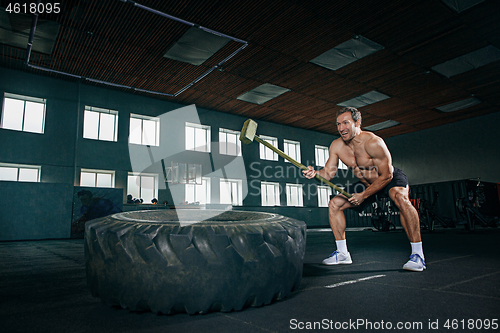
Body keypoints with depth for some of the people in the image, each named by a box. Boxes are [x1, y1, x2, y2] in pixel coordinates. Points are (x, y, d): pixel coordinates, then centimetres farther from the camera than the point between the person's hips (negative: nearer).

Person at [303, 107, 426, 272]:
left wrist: (364, 195, -28)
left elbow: (386, 175, -26)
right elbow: (328, 172, -11)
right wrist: (314, 173, -33)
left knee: (400, 198, -38)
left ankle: (417, 254, -26)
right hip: (366, 183, 6)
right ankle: (342, 253, 5)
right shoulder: (336, 146, -14)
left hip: (391, 179, -5)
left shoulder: (373, 142, -31)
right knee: (334, 204, -5)